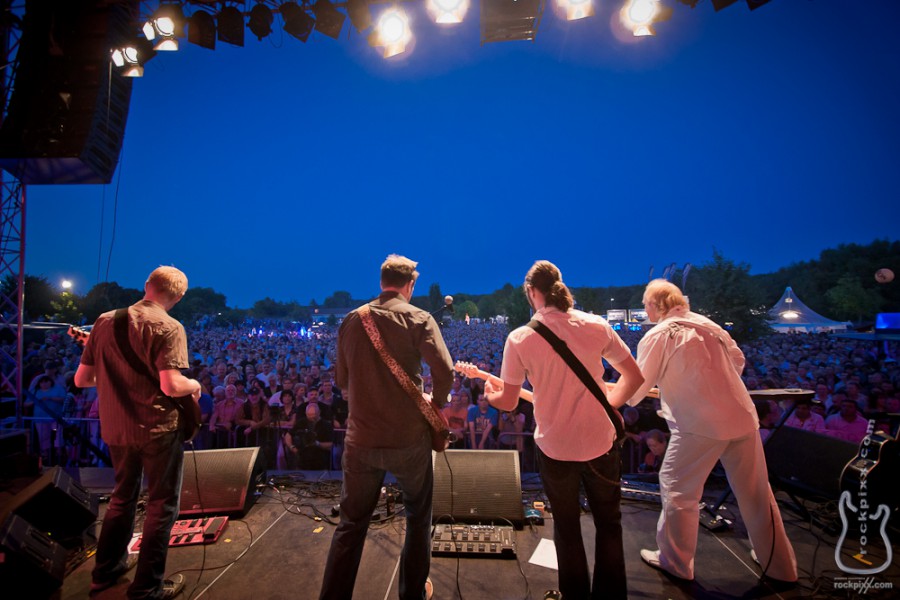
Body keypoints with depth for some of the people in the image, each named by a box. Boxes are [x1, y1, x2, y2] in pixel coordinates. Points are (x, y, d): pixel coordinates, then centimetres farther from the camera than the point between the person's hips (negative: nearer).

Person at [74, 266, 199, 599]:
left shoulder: (104, 321, 3)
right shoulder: (169, 327, -16)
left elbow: (81, 379, 7)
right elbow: (172, 386, -25)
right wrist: (195, 385, -5)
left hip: (116, 430, 6)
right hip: (158, 430, -6)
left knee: (123, 496, 26)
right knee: (162, 505, 9)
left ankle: (105, 571, 40)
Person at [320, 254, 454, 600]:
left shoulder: (351, 320, 4)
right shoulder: (419, 319, -7)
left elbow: (341, 381, 11)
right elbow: (444, 371, -18)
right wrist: (436, 404, 0)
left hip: (361, 439, 3)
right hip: (409, 438, -2)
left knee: (351, 524, 17)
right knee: (418, 517, 21)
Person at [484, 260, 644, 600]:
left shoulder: (519, 339, -14)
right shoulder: (597, 326, -8)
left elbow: (508, 402, -8)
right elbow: (634, 377, 0)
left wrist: (490, 394, 13)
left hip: (555, 447, -1)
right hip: (600, 441, 2)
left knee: (566, 527, 23)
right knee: (608, 522, 25)